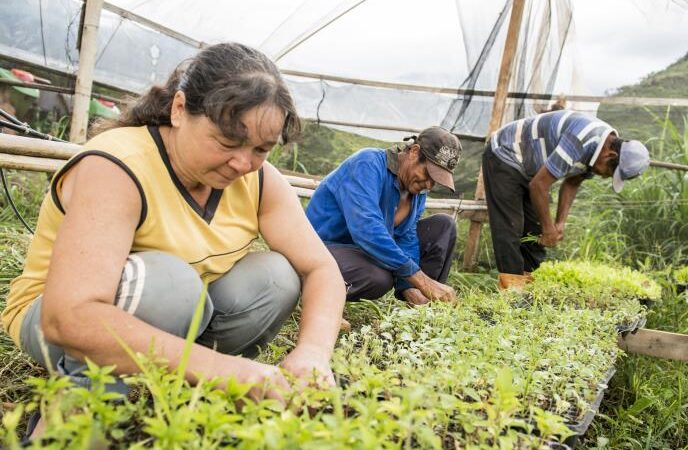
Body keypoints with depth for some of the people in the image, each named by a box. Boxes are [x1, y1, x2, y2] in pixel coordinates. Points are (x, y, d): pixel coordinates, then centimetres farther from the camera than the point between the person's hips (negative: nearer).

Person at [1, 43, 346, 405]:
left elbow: (321, 269, -13)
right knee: (168, 282, -34)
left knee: (276, 276, -16)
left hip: (178, 315, 6)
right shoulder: (116, 169, -28)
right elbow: (69, 318, -39)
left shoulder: (260, 180, -11)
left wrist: (313, 351, -33)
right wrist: (216, 365, -48)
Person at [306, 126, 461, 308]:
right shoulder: (368, 164, -25)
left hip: (370, 250, 8)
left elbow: (407, 238, -4)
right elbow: (367, 231, -38)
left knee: (444, 225, 1)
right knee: (378, 278, -39)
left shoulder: (418, 189, 0)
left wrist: (410, 288, -21)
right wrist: (421, 281, -37)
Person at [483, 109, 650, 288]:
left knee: (534, 229, 5)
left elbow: (572, 183, 6)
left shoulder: (604, 144, -5)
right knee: (510, 227, -14)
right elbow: (539, 185, -30)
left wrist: (560, 223, -4)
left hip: (529, 168, 9)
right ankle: (514, 286, -12)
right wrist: (548, 228, -18)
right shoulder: (580, 143, -35)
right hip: (504, 155, -9)